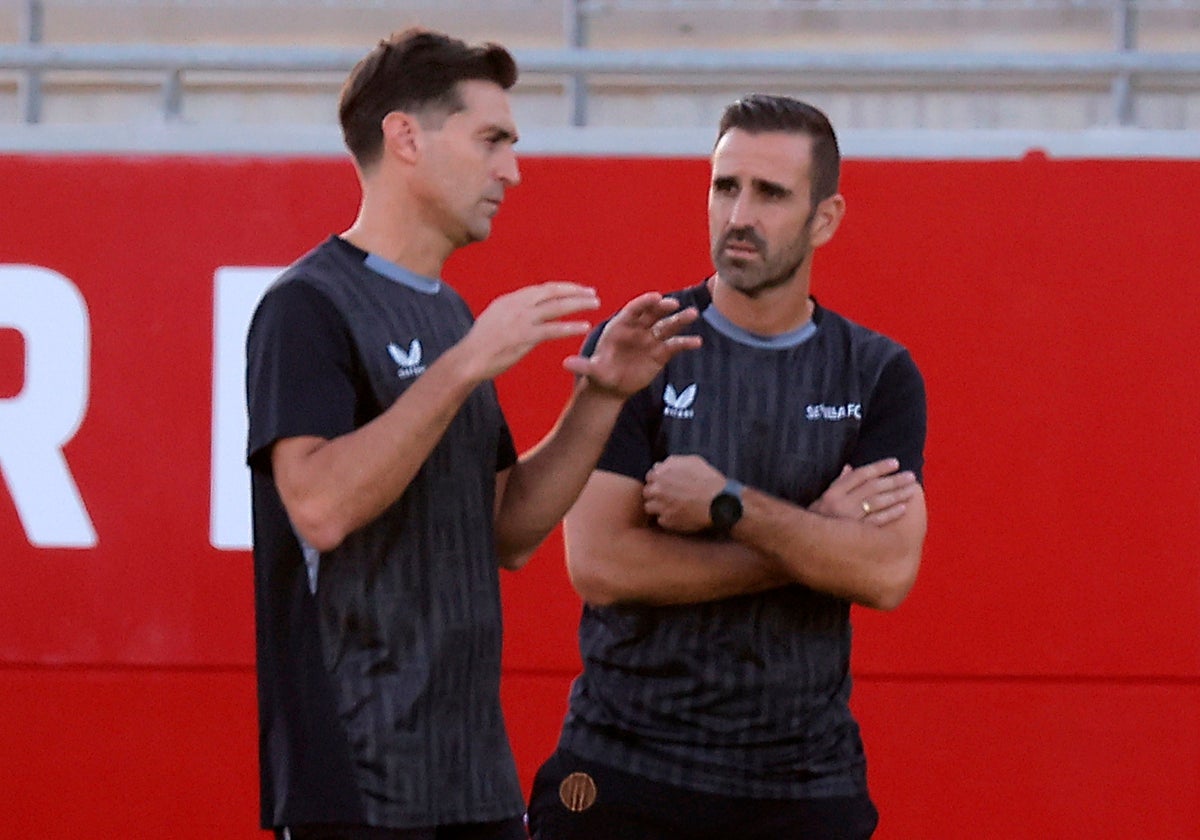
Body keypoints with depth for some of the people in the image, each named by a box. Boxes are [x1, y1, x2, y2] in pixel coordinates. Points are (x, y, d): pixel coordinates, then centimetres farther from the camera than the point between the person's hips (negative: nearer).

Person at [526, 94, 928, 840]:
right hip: (625, 773, -2)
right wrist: (815, 536, -9)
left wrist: (728, 504, -16)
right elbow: (600, 565, -12)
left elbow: (887, 573, -9)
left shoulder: (879, 378, 5)